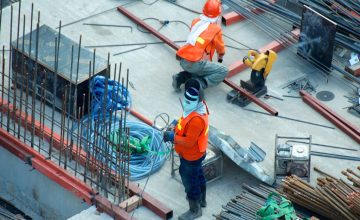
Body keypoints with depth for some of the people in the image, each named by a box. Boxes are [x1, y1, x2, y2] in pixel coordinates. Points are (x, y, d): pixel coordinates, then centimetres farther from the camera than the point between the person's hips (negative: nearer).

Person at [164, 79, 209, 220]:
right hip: (196, 154, 9)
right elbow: (187, 125, 9)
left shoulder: (196, 119, -39)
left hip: (191, 157, -9)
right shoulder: (198, 106, -9)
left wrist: (173, 137, -25)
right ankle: (202, 199, 52)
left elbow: (188, 141, -33)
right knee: (198, 176, 29)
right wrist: (176, 129, -3)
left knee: (190, 182, 10)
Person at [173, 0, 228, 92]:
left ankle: (181, 77, 11)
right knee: (224, 71, 1)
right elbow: (220, 47, 16)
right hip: (195, 63, -7)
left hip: (183, 61, 7)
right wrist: (220, 57, 38)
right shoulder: (216, 29, -1)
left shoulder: (195, 22, 13)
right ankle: (199, 84, -14)